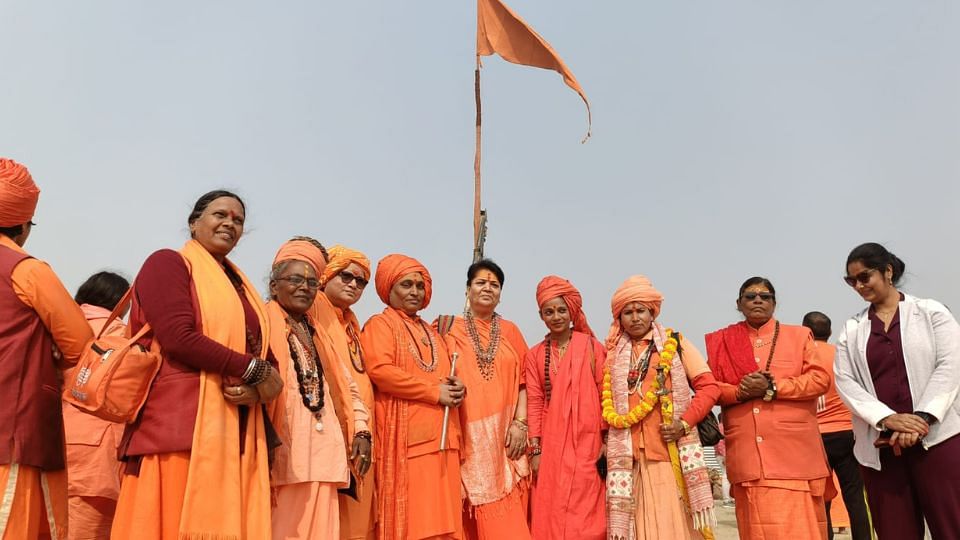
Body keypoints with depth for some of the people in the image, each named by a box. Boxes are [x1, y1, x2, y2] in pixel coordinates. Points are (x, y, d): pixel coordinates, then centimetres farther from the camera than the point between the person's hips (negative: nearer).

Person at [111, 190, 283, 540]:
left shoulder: (240, 285, 22)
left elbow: (263, 354, 16)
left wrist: (257, 387, -7)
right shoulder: (167, 263, 2)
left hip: (235, 432, 6)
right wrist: (253, 370, -10)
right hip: (181, 424, -6)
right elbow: (178, 338, -13)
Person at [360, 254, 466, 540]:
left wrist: (456, 387, 2)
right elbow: (380, 369, -15)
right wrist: (435, 392, -12)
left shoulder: (430, 331, 23)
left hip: (441, 436, 7)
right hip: (406, 437, -7)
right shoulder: (380, 324, 1)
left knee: (440, 517, 5)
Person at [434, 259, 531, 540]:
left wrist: (520, 423, -1)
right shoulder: (450, 328, 6)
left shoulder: (510, 331, 12)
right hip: (467, 436, -2)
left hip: (504, 436, 2)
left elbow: (524, 380, 9)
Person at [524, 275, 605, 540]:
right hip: (550, 446, 2)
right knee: (549, 517, 3)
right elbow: (534, 403, 4)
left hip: (586, 442, -2)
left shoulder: (591, 347, 2)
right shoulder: (535, 355, 8)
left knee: (585, 516, -2)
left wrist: (607, 440, -2)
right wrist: (535, 449, -1)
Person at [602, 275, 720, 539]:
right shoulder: (612, 353, 13)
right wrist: (605, 438, 1)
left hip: (671, 451, -1)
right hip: (629, 455, 2)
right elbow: (605, 401, 14)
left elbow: (710, 386, 2)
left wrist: (685, 424, -10)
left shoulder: (675, 343, 7)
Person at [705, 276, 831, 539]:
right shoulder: (723, 341, 12)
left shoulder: (798, 335, 11)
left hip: (793, 452, -1)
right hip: (746, 455, 1)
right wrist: (739, 391, -12)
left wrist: (772, 388, -12)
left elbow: (820, 378, 0)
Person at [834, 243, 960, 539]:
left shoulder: (931, 312, 7)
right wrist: (887, 418, -14)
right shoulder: (851, 330, 11)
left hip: (936, 437, -2)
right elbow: (845, 382, 1)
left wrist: (921, 418, -16)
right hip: (879, 446, 2)